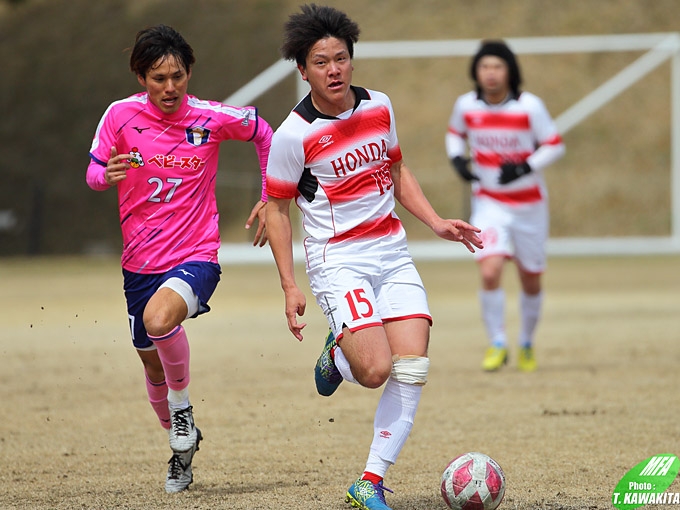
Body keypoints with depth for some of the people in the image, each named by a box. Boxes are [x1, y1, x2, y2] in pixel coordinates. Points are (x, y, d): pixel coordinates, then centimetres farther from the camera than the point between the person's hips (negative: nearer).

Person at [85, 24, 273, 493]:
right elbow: (93, 173, 3)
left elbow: (262, 133, 11)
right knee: (154, 365, 15)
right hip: (141, 261, 3)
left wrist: (269, 199, 9)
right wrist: (108, 174, -22)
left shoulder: (212, 119, -9)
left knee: (159, 318, -34)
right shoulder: (121, 116, -7)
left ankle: (182, 407, -7)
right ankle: (181, 443, 43)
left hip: (195, 256, -3)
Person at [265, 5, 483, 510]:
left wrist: (437, 222, 8)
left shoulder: (378, 106, 5)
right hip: (338, 263, -5)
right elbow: (277, 208, -2)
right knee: (375, 370, -21)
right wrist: (290, 287, -7)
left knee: (412, 371, -9)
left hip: (393, 254, 5)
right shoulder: (294, 134, -11)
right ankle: (336, 356, 17)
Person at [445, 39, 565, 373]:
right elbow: (455, 133, 14)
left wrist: (525, 168, -22)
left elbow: (555, 146, -8)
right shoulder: (466, 105, -7)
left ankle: (527, 343, 35)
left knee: (531, 281, 11)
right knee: (489, 273, -19)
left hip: (529, 204, 0)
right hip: (489, 204, 0)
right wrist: (457, 159, -6)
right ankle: (497, 344, -2)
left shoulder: (529, 106, -15)